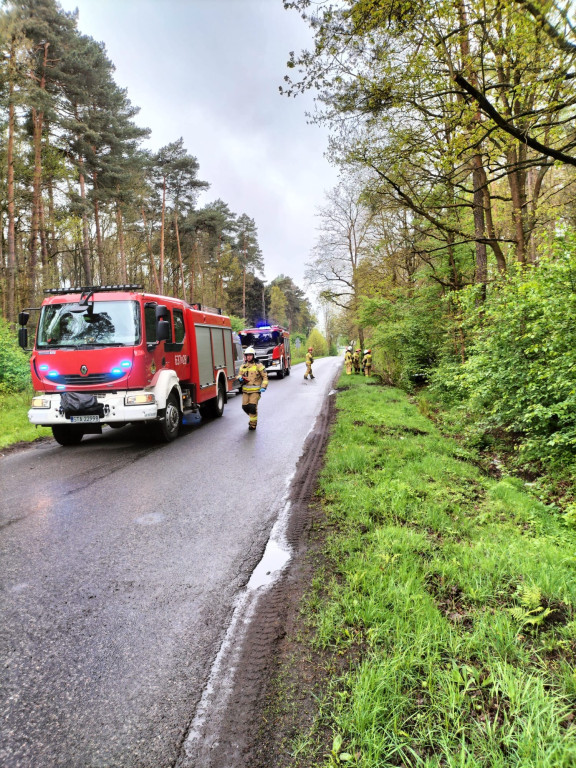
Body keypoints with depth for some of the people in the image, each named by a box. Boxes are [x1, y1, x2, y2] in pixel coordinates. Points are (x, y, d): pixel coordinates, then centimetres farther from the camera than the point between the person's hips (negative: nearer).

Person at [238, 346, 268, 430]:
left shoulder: (258, 365, -2)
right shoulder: (243, 366, 12)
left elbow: (265, 376, 0)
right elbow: (239, 374, 21)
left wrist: (263, 387, -11)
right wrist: (240, 378, -5)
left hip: (255, 390, -5)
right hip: (245, 390, 5)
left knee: (252, 406, -13)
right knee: (245, 406, 3)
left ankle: (253, 422, 5)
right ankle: (252, 416, 32)